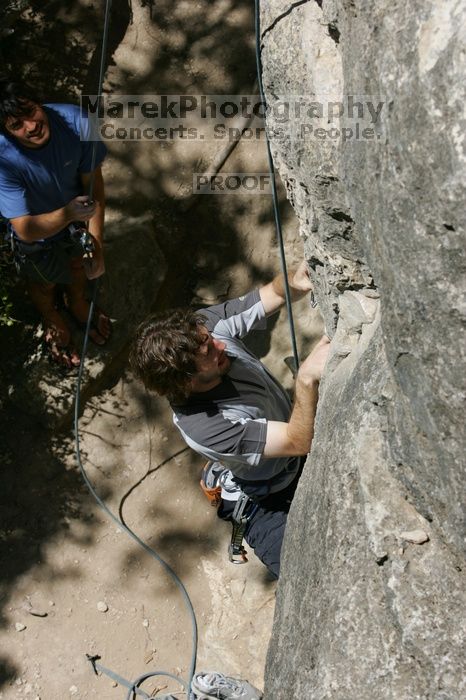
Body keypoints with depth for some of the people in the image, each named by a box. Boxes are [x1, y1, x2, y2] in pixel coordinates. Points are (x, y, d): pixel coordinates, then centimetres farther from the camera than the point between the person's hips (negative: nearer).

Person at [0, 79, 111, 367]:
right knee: (43, 283, 28)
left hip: (76, 217, 2)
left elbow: (94, 185, -23)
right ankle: (53, 321, 64)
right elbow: (26, 229, -38)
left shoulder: (75, 121, -35)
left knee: (78, 263, 33)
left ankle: (79, 304, 68)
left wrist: (97, 246, -24)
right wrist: (67, 214, -55)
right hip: (37, 233, -2)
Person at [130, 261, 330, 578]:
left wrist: (294, 282, -37)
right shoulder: (202, 427, -38)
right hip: (268, 500, -7)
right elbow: (298, 441, -37)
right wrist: (307, 378, -55)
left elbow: (274, 294, -13)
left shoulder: (207, 325, -22)